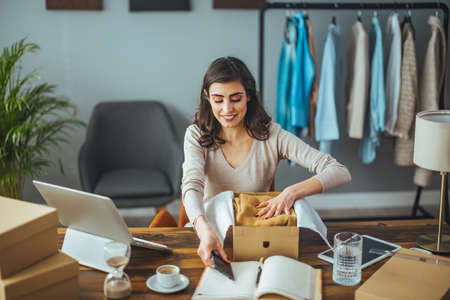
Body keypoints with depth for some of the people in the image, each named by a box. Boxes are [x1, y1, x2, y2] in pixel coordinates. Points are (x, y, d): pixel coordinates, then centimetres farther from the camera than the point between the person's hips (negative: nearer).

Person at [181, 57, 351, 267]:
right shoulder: (197, 136, -6)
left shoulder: (271, 137, -9)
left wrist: (292, 192, -32)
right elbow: (191, 186, -23)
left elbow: (340, 173, -14)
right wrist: (205, 231, -44)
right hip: (209, 229, 0)